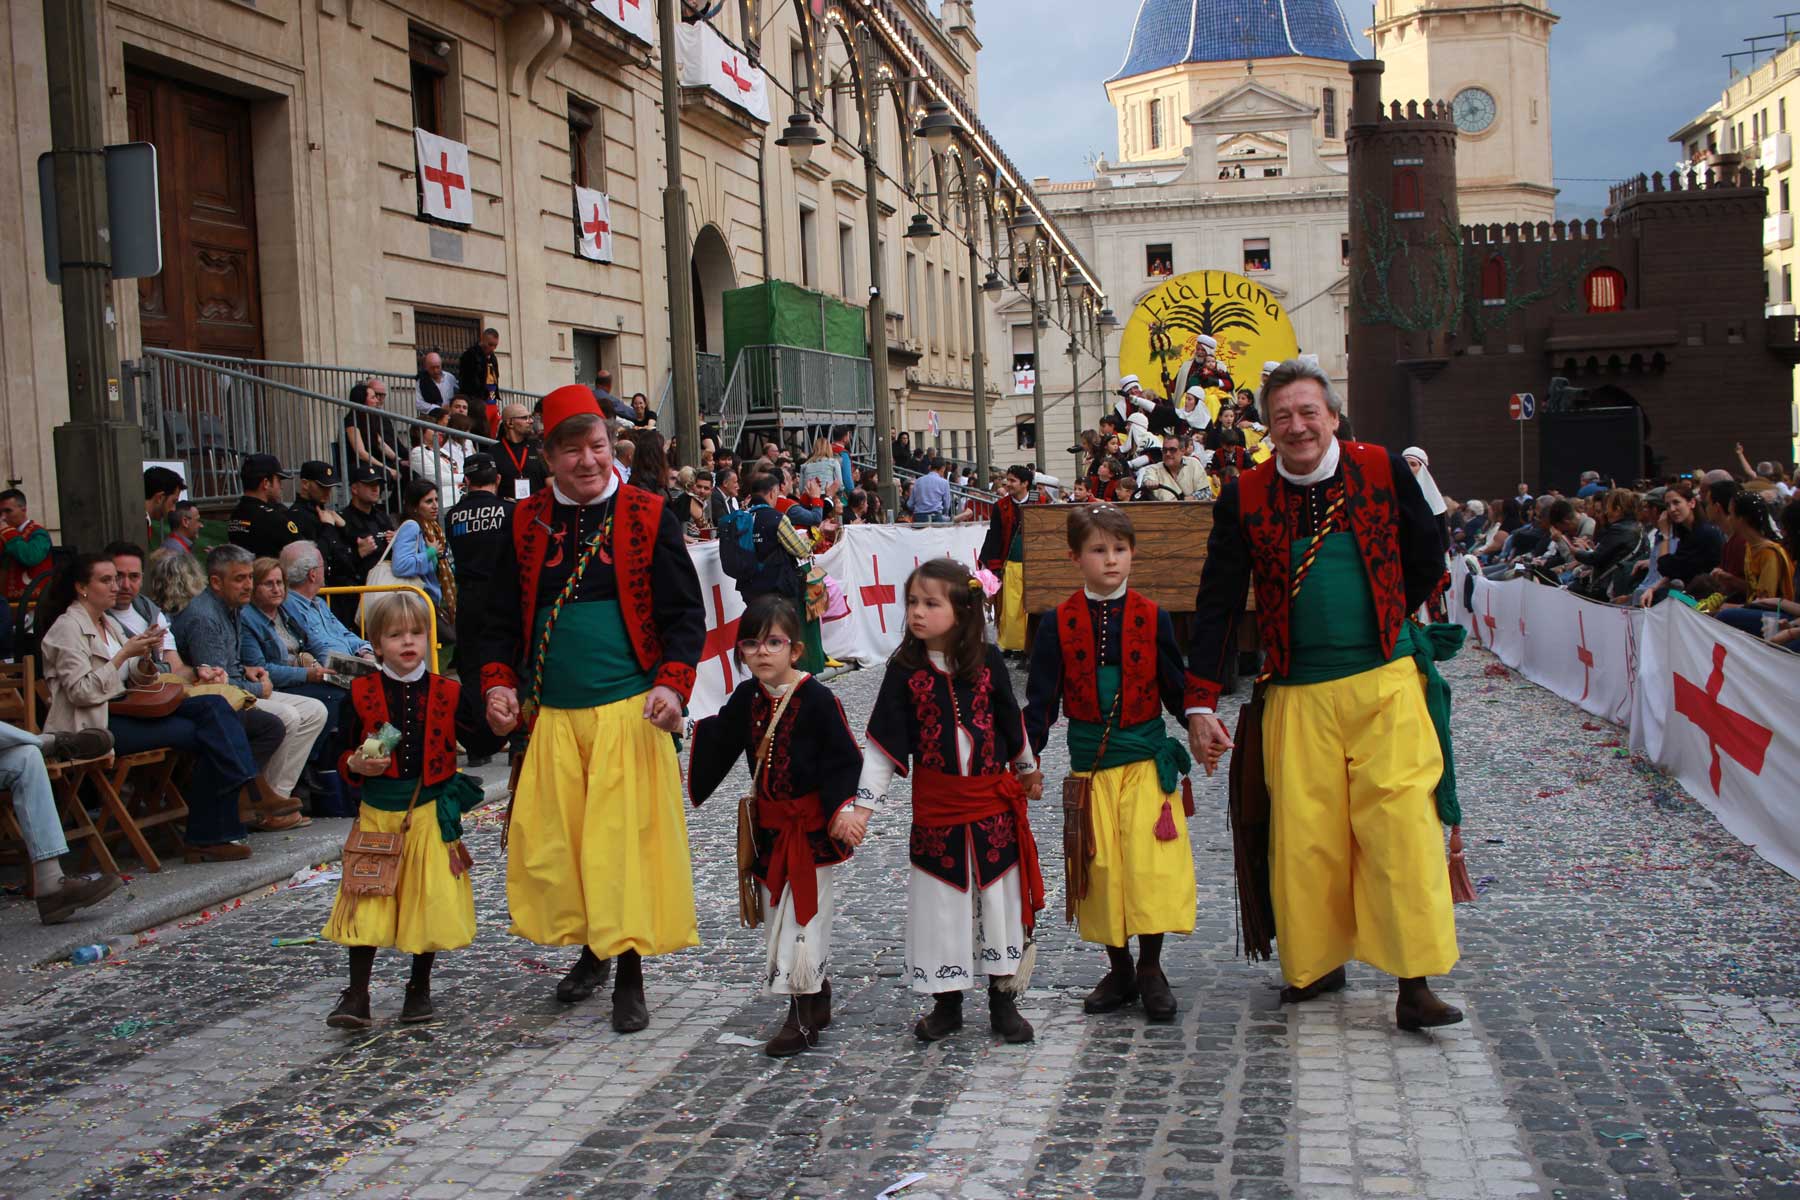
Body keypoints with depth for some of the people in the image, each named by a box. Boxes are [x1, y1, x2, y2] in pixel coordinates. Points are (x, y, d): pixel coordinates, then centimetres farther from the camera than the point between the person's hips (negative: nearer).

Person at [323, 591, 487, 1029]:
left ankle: (419, 990, 23)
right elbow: (343, 752, 6)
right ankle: (356, 996, 10)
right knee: (366, 906, -1)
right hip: (377, 812, 0)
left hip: (432, 813, 0)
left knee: (430, 903, 5)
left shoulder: (448, 692, 1)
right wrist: (356, 765, -14)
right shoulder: (362, 693, 1)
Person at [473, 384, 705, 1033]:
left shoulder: (647, 516, 0)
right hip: (551, 713, 4)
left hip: (629, 709, -3)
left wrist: (672, 684, -14)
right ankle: (590, 947, 29)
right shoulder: (525, 523, 8)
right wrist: (497, 682, -1)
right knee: (547, 838, 6)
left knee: (626, 836, -4)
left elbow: (684, 612, 0)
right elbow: (502, 617, 15)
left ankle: (629, 974, 10)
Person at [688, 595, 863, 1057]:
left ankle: (803, 1016, 3)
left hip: (811, 824, -7)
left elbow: (845, 759, -13)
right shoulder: (746, 698, 4)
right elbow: (719, 746, 15)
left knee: (805, 911, -5)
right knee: (780, 911, 13)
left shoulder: (817, 698, -14)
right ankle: (818, 1000, 29)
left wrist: (840, 811, -20)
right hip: (770, 823, 7)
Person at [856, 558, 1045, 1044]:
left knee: (1000, 900, 6)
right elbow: (883, 745, -4)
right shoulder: (904, 670, -5)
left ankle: (1004, 1000, 20)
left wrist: (1028, 771, 22)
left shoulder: (986, 661, -4)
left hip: (993, 803, 0)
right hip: (935, 808, 0)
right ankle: (946, 1003, 22)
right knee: (939, 904, 6)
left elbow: (1012, 724, 10)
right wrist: (861, 807, -10)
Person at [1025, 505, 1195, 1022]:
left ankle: (1150, 969, 9)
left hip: (1147, 759, -1)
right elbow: (1041, 698, 3)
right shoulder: (1061, 624, 0)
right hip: (1090, 764, 1)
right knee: (1100, 869, 4)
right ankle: (1119, 971, 19)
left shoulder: (1151, 618, 0)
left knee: (1150, 864, -9)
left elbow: (1177, 689, 6)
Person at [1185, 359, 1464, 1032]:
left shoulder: (1383, 471, 1)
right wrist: (1201, 703, -1)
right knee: (1304, 832, 3)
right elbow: (1218, 604, 3)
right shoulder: (1245, 498, 1)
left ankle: (1415, 982, -1)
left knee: (1402, 823, -7)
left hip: (1384, 683, -1)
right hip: (1297, 693, 1)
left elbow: (1426, 563, 16)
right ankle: (1318, 964, 20)